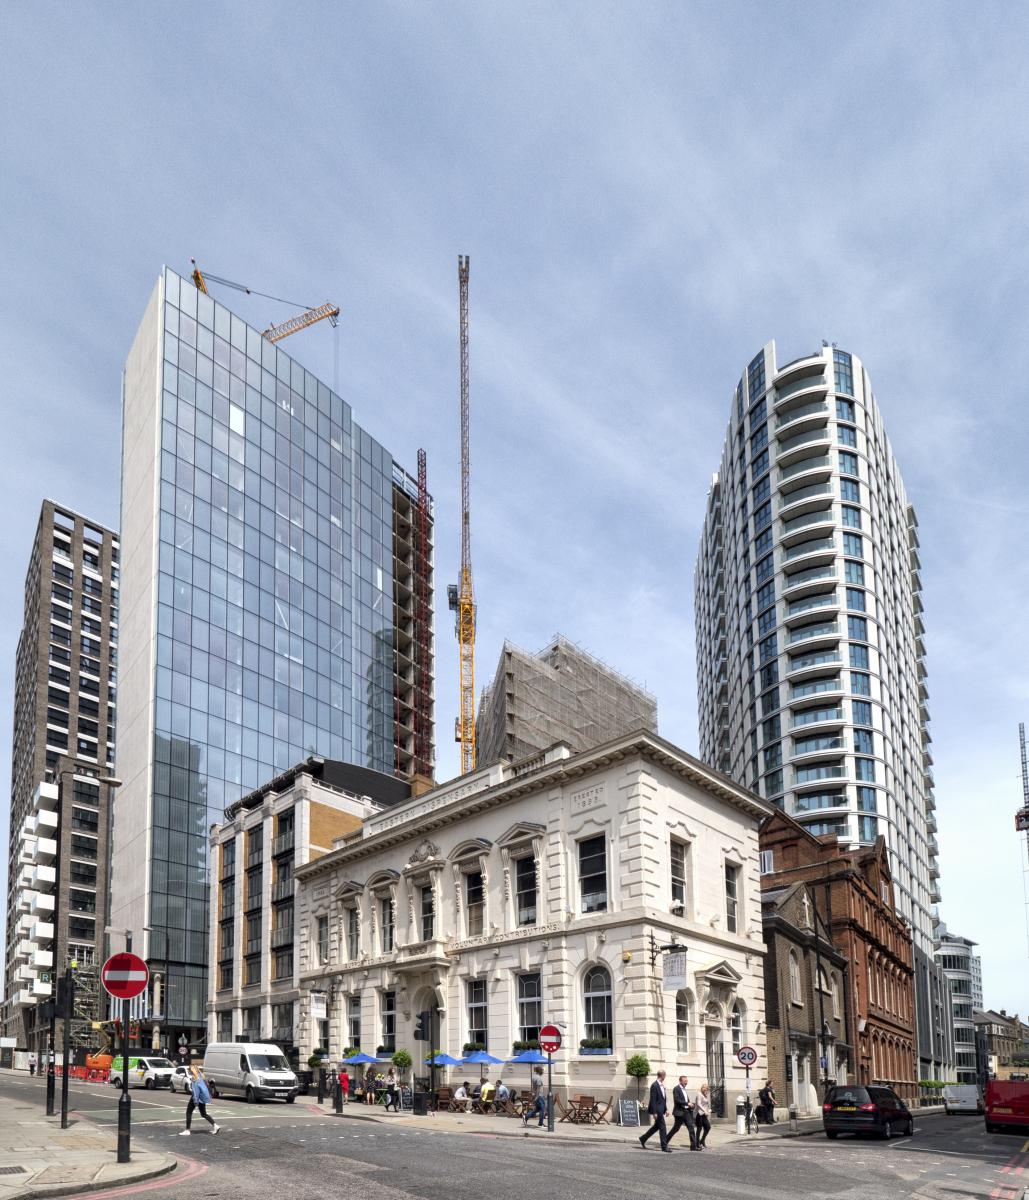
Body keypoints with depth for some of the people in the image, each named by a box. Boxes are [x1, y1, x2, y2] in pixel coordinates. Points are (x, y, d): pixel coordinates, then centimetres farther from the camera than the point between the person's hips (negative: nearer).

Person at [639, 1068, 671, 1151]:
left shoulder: (662, 1085, 11)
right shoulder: (654, 1086, -17)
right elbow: (653, 1100, -18)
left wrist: (666, 1109, 14)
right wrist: (654, 1113, -20)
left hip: (661, 1109, 10)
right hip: (657, 1109, -10)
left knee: (657, 1126, 18)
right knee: (662, 1127, -6)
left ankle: (643, 1139, 30)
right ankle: (664, 1146, 0)